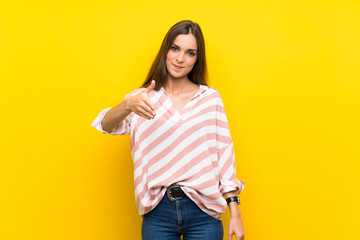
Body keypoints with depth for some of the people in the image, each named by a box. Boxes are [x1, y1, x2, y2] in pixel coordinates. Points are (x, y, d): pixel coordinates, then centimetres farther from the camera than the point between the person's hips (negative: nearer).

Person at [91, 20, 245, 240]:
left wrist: (235, 213, 0)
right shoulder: (145, 98, 3)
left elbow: (224, 154, 3)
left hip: (202, 212, 0)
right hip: (158, 212, 1)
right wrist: (127, 105, -36)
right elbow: (107, 125, -13)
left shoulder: (211, 98, 3)